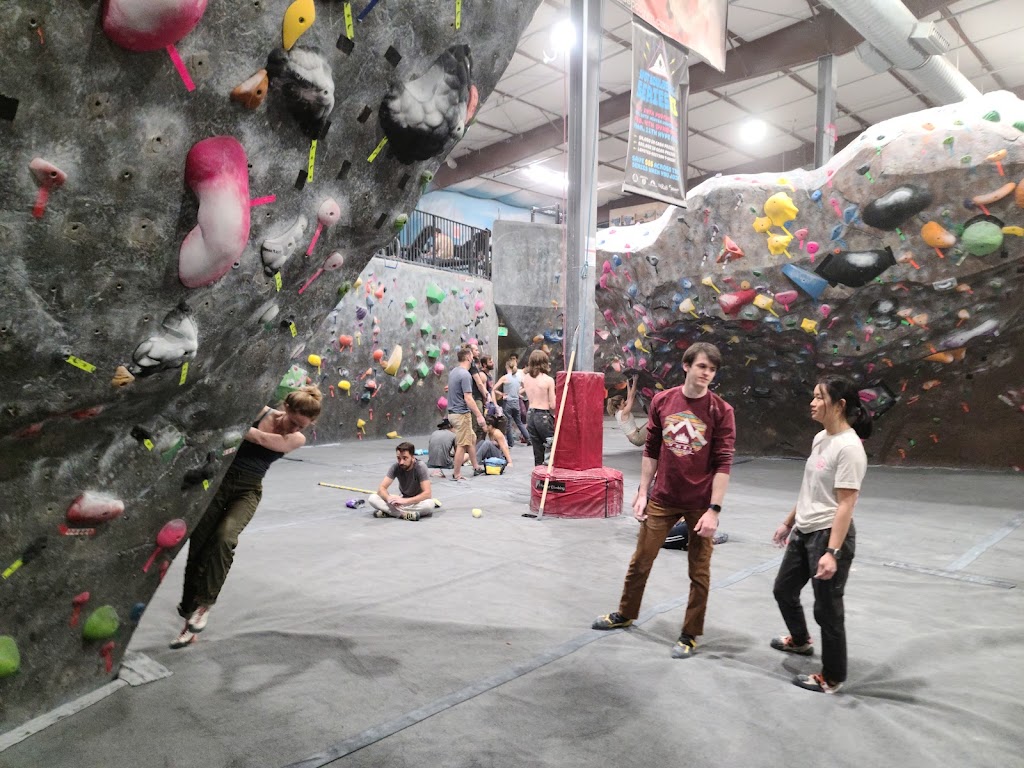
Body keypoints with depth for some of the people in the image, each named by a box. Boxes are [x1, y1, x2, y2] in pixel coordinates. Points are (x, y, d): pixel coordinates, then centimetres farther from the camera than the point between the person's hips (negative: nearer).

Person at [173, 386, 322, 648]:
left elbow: (261, 439, -20)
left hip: (247, 491, -1)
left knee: (224, 537, -29)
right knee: (197, 546, 1)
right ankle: (189, 612, 19)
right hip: (220, 479, 1)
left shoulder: (297, 440, -6)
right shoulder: (259, 412, -4)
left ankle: (205, 603, -12)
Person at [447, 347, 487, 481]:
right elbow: (468, 399, -22)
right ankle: (457, 474, 6)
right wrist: (479, 415, -18)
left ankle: (476, 468, 27)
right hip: (462, 414, -9)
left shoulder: (453, 372, 9)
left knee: (472, 439, 19)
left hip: (453, 412, 9)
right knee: (462, 445, -1)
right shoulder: (465, 375, -19)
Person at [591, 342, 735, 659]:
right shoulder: (662, 401, -2)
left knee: (699, 572, 9)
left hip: (700, 504, -2)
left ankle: (690, 635, 27)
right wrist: (642, 493, 3)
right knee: (640, 561, 13)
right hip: (662, 499, 3)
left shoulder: (721, 411, -10)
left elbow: (723, 463, -11)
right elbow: (651, 451, 5)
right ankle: (626, 613, 36)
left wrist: (714, 509, -15)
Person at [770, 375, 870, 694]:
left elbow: (846, 504, -24)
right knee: (784, 590, 23)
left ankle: (832, 678, 24)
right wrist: (788, 523, 23)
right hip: (803, 532, 10)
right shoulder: (820, 438, 7)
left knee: (826, 608, 4)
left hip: (829, 535, -10)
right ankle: (800, 641, 51)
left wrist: (832, 552, -27)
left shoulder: (849, 447, -20)